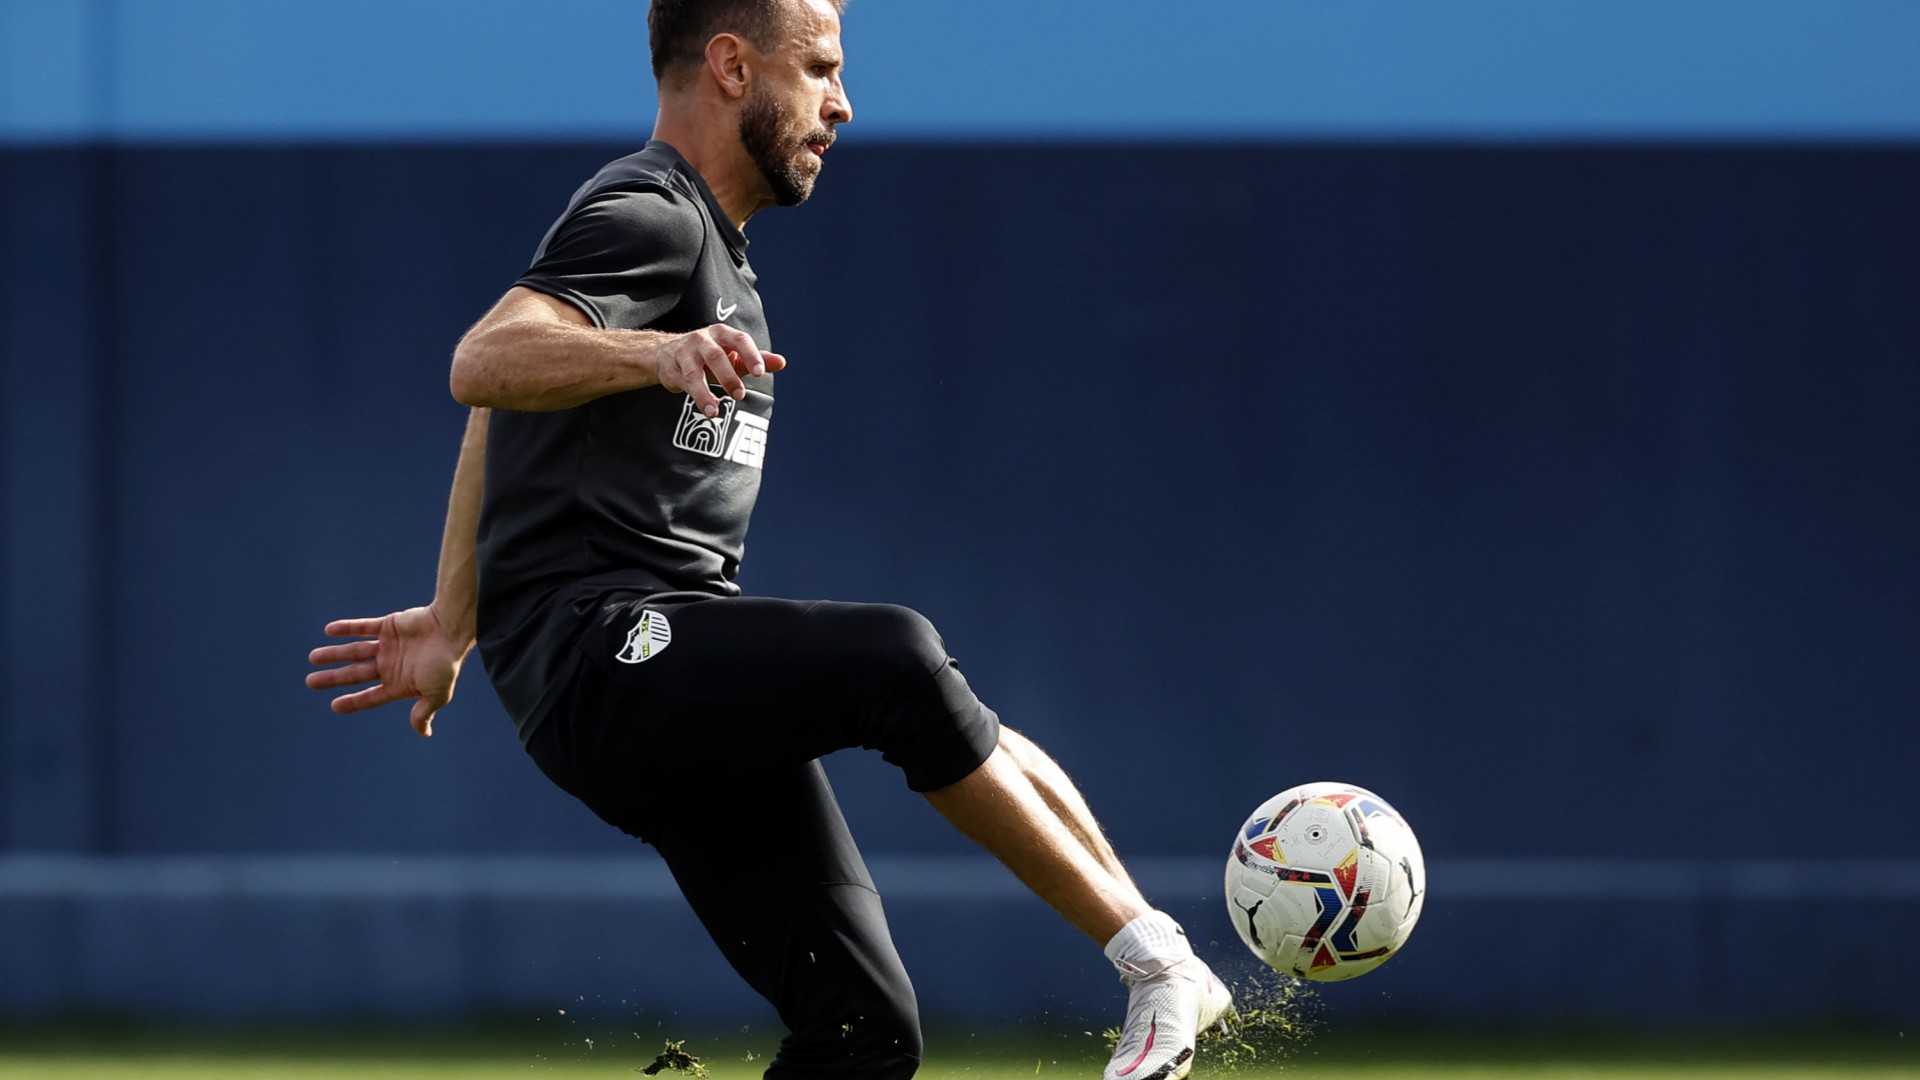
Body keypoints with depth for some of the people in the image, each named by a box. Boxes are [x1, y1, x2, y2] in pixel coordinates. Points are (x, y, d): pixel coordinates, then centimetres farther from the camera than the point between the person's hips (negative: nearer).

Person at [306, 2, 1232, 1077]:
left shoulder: (699, 234, 25)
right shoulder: (646, 217, -7)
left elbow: (507, 418, 36)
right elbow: (487, 363, -27)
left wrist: (454, 621, 41)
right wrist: (655, 353, -44)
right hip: (596, 655, -10)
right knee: (894, 659, -34)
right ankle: (1156, 961, -37)